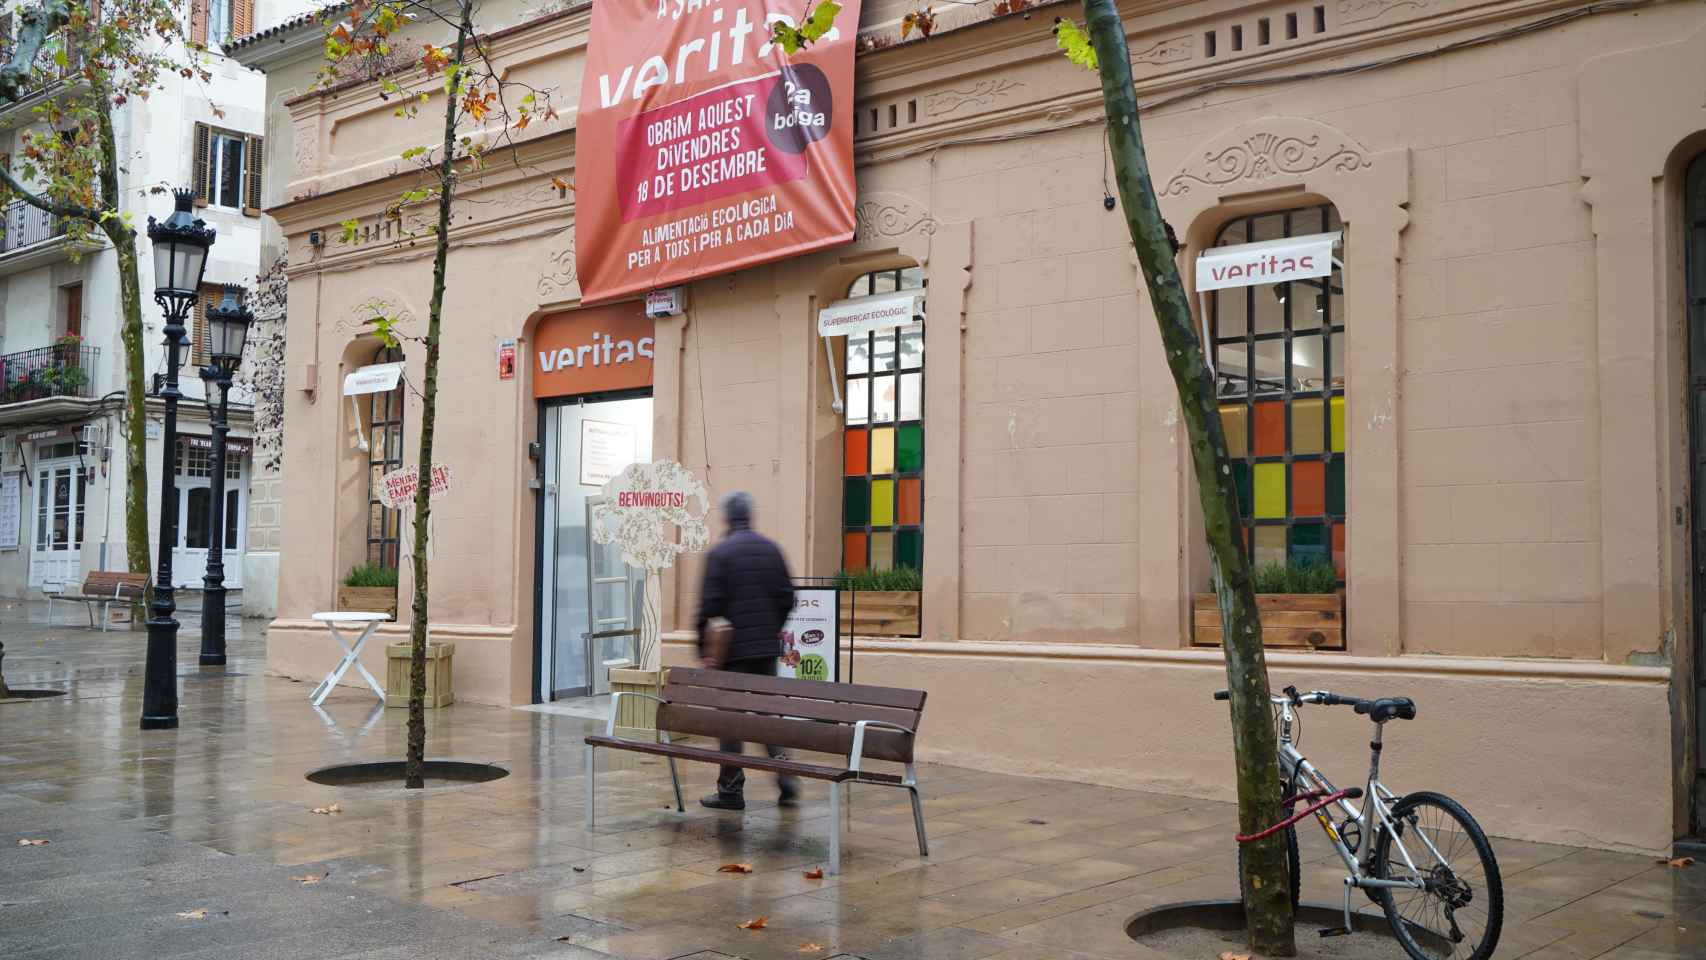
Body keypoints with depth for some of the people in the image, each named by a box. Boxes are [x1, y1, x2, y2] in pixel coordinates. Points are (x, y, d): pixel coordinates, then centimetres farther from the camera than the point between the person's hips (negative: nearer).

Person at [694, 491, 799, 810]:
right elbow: (787, 596, 7)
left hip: (734, 648, -5)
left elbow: (709, 605, -12)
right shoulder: (771, 549, 6)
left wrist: (704, 648, -7)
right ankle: (786, 780, 6)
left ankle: (731, 790, 6)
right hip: (767, 647, 5)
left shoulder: (719, 553, -9)